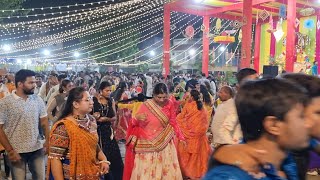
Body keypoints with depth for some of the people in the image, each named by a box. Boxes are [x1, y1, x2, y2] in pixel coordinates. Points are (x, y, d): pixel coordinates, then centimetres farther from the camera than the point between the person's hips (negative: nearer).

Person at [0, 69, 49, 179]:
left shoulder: (38, 100, 2)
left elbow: (44, 121, 6)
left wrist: (47, 140, -8)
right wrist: (10, 150, -12)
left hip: (37, 149, 3)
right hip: (17, 151, -3)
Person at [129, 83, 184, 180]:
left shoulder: (169, 105, -2)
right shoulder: (146, 105, -11)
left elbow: (173, 123, 8)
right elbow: (137, 124, -6)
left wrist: (180, 137, 6)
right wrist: (137, 118, -26)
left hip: (165, 142, 3)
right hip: (148, 144, -2)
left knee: (167, 169, 7)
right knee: (147, 170, 3)